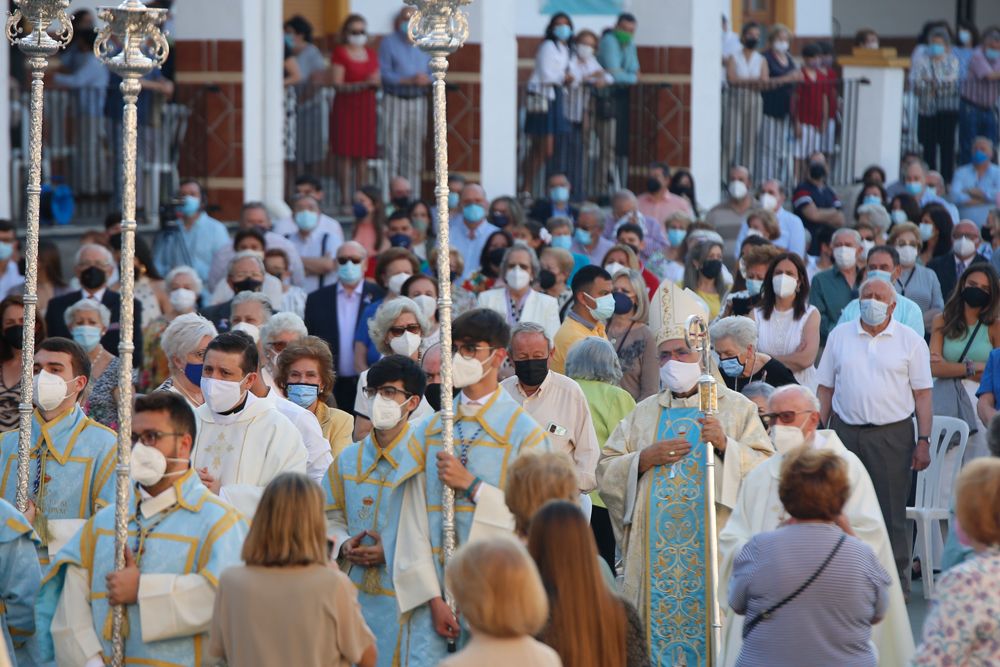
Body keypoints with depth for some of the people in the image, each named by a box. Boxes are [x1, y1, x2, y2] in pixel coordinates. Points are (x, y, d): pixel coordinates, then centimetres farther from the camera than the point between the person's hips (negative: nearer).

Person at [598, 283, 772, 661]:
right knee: (657, 628, -1)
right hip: (654, 552, 3)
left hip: (714, 545, -3)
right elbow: (604, 473, 9)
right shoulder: (645, 413, 15)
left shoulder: (736, 408, 6)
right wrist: (645, 459, -6)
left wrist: (726, 446, -19)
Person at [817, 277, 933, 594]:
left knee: (891, 512, -1)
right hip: (845, 433, 2)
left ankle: (897, 578, 5)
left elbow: (922, 394, 2)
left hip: (892, 434, -2)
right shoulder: (839, 336, 10)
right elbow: (825, 389, 12)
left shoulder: (910, 341, 4)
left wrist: (923, 441, -6)